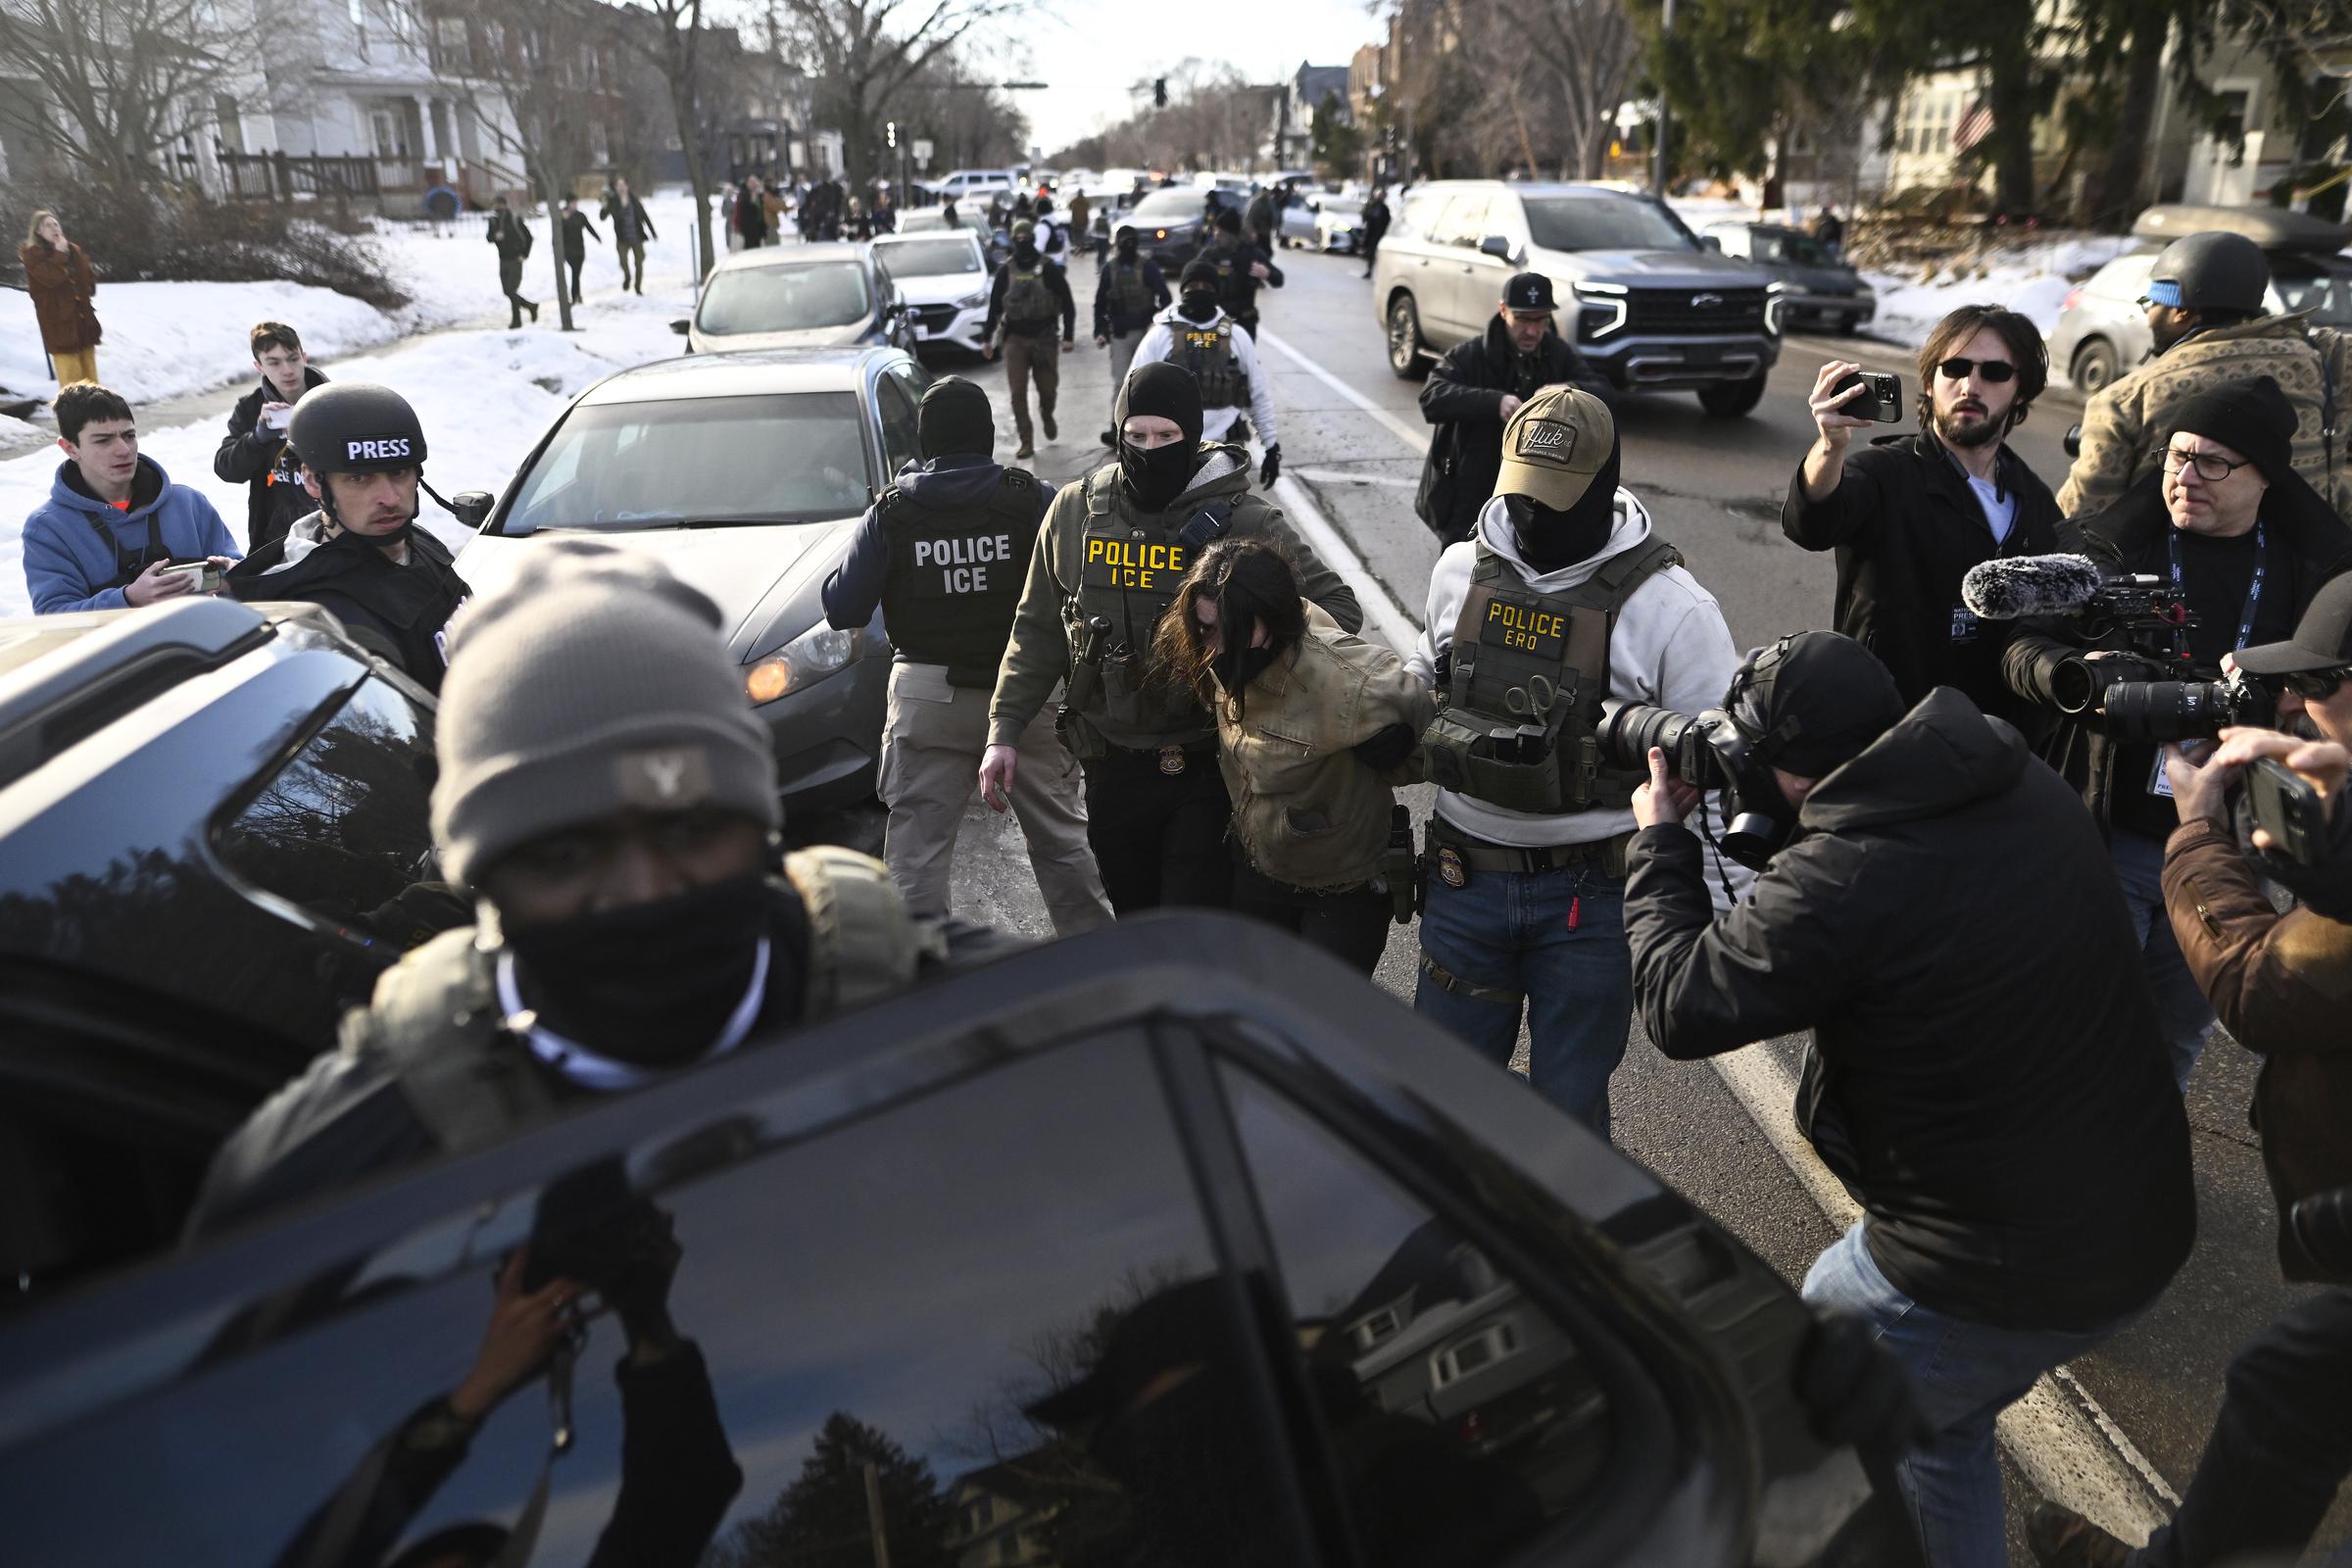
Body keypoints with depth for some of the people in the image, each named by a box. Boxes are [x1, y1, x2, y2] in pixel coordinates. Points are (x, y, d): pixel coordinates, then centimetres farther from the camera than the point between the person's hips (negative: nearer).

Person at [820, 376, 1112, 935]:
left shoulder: (891, 512, -4)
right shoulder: (1032, 500, -5)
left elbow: (841, 608, -1)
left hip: (927, 698, 0)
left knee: (916, 846, 8)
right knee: (1061, 834, 14)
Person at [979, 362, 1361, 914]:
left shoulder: (1244, 524, -9)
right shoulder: (1075, 511, 1)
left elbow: (1339, 610, -5)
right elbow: (1038, 631, 9)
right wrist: (1004, 731, 3)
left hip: (1207, 770, -3)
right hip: (1113, 770, 4)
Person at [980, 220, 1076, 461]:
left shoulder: (1048, 268, -1)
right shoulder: (1006, 270, 5)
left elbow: (1067, 303, 0)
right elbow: (994, 305, 11)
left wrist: (1068, 334, -8)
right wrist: (987, 337, 8)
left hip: (1045, 337, -1)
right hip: (1015, 338, 1)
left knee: (1048, 388, 5)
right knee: (1018, 393, -5)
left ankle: (1047, 416, 39)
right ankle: (1026, 442, 0)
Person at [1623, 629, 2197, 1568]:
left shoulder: (1837, 877, -29)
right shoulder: (2031, 788, -4)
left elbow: (1680, 1006, -16)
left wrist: (1660, 842, -4)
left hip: (1995, 1279, -8)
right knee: (1943, 1424, 30)